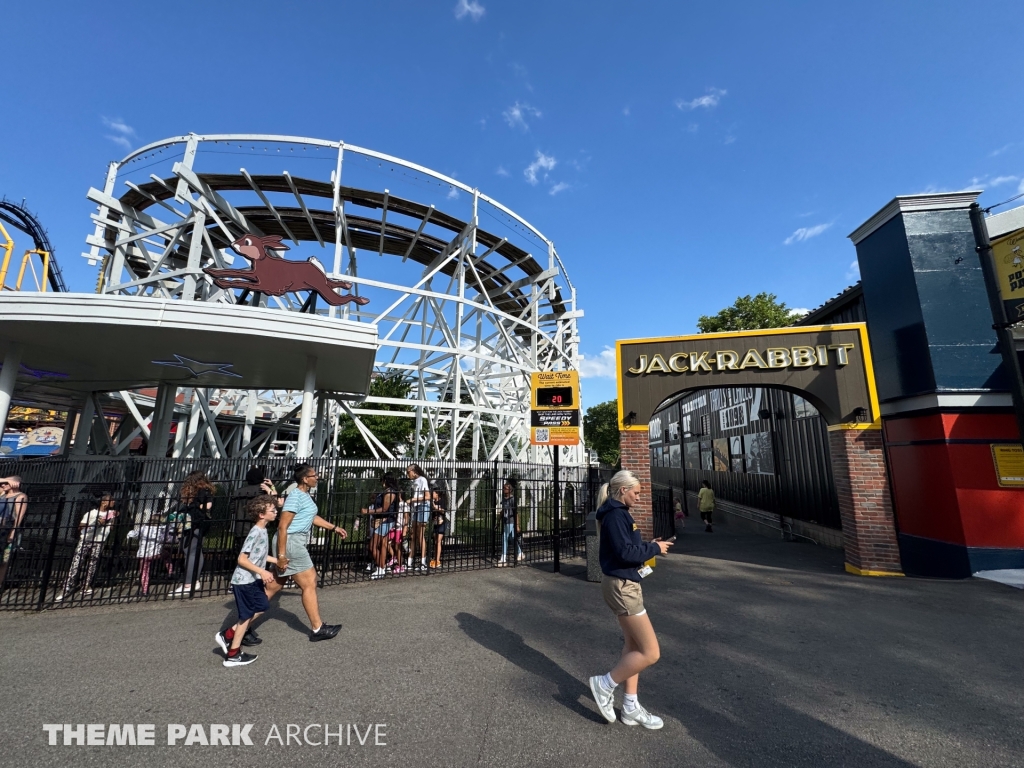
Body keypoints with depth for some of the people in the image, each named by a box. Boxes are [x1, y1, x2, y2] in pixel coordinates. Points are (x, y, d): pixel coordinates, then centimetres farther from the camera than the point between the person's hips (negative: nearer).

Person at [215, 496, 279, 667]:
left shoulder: (262, 530, 5)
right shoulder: (255, 532, -24)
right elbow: (242, 559, -25)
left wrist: (276, 560, 17)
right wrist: (262, 572, -29)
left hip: (253, 580, 9)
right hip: (244, 581, -9)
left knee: (261, 606, 19)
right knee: (247, 616, 5)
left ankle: (227, 635, 28)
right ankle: (233, 656, 21)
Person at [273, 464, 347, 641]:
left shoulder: (305, 495, 13)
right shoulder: (296, 497, -19)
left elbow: (312, 517, 26)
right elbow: (283, 526, -21)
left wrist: (334, 528, 26)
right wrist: (281, 555, -21)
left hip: (297, 542, 10)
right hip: (290, 543, -10)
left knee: (276, 584, 17)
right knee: (310, 583, -2)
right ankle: (317, 629, 8)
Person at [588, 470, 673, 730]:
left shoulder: (618, 513, 12)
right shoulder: (615, 515, -20)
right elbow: (625, 552, -24)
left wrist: (649, 546, 4)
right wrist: (654, 548, -12)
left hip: (624, 583, 11)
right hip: (621, 585, -11)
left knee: (634, 644, 18)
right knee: (650, 652, -4)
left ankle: (630, 707, 29)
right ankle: (605, 684, 10)